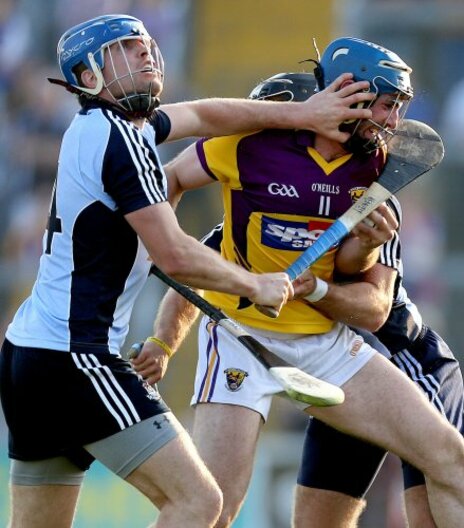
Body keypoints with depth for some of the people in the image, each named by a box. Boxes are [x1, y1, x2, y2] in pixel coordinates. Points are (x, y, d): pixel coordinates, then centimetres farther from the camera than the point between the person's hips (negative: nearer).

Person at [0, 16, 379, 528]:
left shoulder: (100, 126, 15)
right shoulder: (119, 139, -13)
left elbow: (202, 115, 30)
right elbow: (175, 256, -17)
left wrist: (301, 113, 22)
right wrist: (256, 285, -2)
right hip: (73, 356, -10)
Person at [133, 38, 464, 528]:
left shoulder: (372, 163, 2)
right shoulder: (252, 142, -13)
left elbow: (343, 265, 6)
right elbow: (170, 179, 4)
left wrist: (364, 240, -15)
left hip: (327, 341, 5)